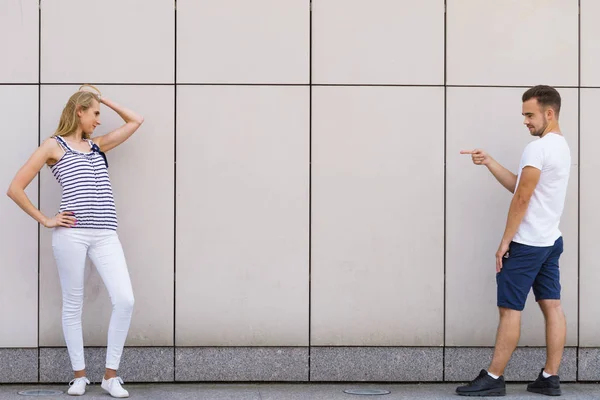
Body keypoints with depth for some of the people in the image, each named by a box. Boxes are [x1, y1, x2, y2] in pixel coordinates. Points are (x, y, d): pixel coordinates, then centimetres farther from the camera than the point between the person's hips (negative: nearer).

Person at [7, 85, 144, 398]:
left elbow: (135, 121, 28)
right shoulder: (54, 145, 7)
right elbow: (15, 189, 3)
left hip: (105, 234, 4)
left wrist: (102, 99, 23)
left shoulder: (98, 145, 22)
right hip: (71, 233, -4)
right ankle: (79, 375, 16)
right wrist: (45, 220, 0)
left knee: (125, 300, -9)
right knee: (73, 304, 3)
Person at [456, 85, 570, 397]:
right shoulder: (561, 147, 13)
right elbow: (519, 186, 15)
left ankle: (493, 379, 1)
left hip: (527, 243, -10)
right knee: (552, 305, 6)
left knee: (510, 309, -4)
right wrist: (488, 162, 8)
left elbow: (522, 199, -18)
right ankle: (550, 378, 9)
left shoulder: (538, 149, -17)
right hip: (550, 241, 10)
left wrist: (505, 241, -13)